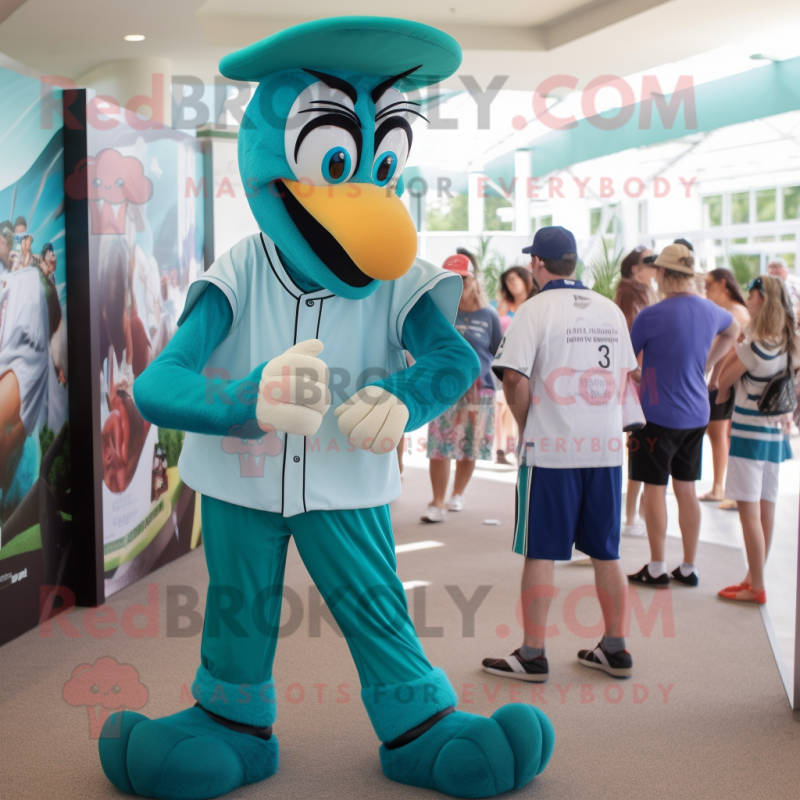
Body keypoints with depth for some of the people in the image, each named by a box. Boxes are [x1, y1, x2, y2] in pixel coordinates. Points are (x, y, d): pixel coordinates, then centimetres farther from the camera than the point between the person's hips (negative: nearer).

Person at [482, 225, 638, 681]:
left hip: (551, 450, -5)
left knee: (540, 554, 3)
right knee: (606, 553, 13)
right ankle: (616, 650, 20)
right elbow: (624, 375, 14)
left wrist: (526, 425, 1)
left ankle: (533, 656, 9)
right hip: (607, 447, 5)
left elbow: (515, 377, -14)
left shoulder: (536, 310, -8)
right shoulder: (611, 310, 9)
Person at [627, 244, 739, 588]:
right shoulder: (710, 311, 3)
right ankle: (689, 567, 19)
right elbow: (732, 330, 27)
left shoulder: (652, 315, -17)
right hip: (696, 415, 6)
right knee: (686, 488, 13)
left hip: (659, 415, -6)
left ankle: (657, 568, 9)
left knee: (655, 488, 3)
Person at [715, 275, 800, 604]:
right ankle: (754, 577, 22)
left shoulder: (754, 346, -17)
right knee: (766, 509, 12)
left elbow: (722, 382, -9)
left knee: (749, 510, -4)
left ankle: (757, 588, -1)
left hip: (749, 433, -8)